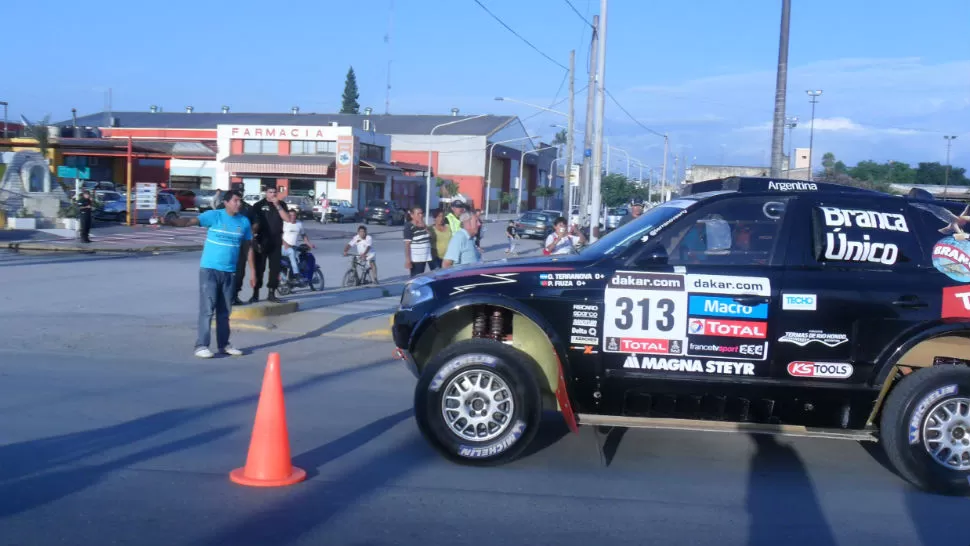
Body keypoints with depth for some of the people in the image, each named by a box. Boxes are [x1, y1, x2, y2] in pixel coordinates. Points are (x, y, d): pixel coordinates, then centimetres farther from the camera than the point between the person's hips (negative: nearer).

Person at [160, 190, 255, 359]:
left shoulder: (244, 221, 4)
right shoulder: (214, 216, -9)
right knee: (207, 309, -6)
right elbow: (190, 221, -21)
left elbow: (249, 248, 11)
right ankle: (201, 346, -3)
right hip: (209, 270, -4)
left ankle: (224, 344, 22)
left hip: (229, 272, 4)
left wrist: (253, 272, 10)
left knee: (224, 311, 12)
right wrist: (168, 222, -37)